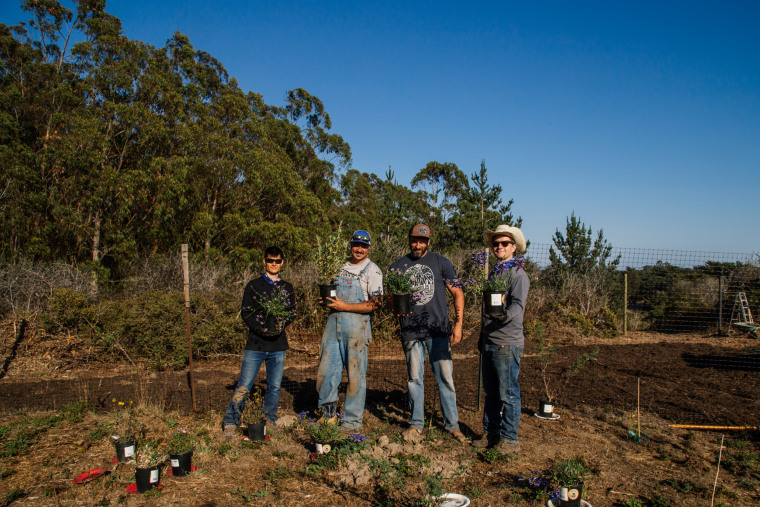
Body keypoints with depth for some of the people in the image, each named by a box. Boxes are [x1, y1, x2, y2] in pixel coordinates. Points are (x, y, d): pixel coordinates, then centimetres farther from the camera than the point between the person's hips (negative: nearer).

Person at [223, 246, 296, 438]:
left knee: (274, 387, 9)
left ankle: (270, 421, 23)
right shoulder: (254, 285, 5)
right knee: (244, 386, -3)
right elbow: (245, 312, 0)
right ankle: (230, 422, 10)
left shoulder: (287, 288, 13)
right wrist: (261, 328, -15)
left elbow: (293, 312, 10)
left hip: (278, 345, 3)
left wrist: (282, 323, -12)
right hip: (255, 343, -2)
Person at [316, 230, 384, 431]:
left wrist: (345, 306, -15)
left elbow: (376, 303, -11)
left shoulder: (372, 270, -2)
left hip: (357, 326, -6)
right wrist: (328, 298, 3)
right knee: (326, 370, 7)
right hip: (334, 322, 6)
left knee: (356, 375, 0)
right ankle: (328, 413, 25)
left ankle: (352, 420, 12)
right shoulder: (341, 267, 16)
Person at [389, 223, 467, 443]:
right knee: (414, 378, 8)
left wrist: (459, 323, -5)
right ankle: (416, 423, 22)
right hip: (411, 332, 1)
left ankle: (452, 424, 15)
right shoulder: (397, 267, 8)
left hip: (439, 331, -1)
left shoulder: (440, 262, 4)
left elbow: (458, 293, 4)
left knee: (445, 376, 1)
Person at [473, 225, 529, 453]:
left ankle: (510, 439, 9)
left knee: (508, 393, -2)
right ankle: (491, 434, 26)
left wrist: (505, 315, -40)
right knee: (491, 391, 15)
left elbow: (518, 305, -19)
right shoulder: (493, 273, 17)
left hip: (508, 343, -8)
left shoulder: (518, 274, -7)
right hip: (489, 342, 8)